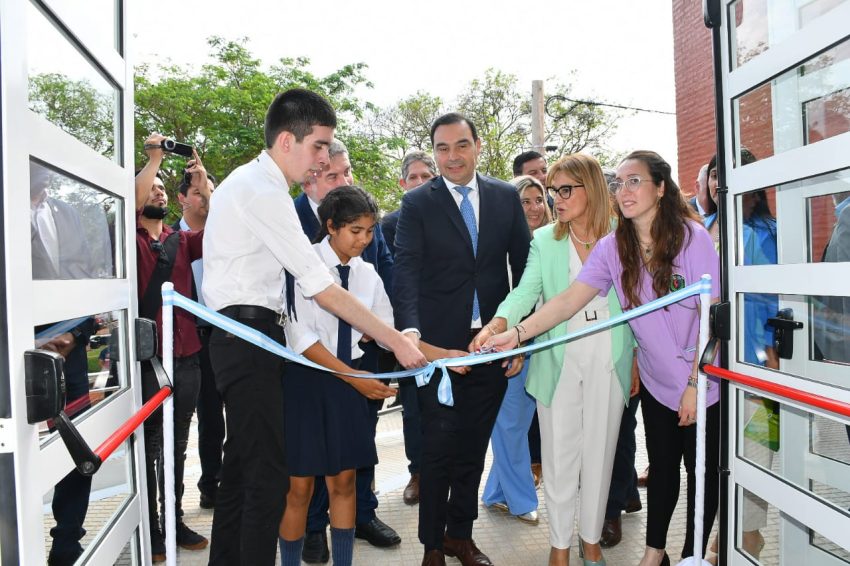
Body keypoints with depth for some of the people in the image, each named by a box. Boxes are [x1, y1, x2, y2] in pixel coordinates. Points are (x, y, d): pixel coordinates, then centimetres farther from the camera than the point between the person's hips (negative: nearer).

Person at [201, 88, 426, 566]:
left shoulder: (253, 183, 16)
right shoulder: (263, 191, -16)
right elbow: (321, 287, -21)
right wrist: (395, 341, -19)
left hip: (244, 337, 11)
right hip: (249, 335, -11)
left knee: (243, 464, 18)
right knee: (269, 474, -7)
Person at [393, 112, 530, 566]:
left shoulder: (506, 197, 5)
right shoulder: (417, 203, -2)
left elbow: (524, 267, 5)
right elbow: (406, 274, -12)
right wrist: (410, 334, -26)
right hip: (440, 343, -3)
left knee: (474, 444, 15)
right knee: (439, 446, 4)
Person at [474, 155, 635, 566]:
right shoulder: (544, 240, 3)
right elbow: (526, 290, -9)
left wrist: (637, 358, 2)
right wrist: (499, 323, -28)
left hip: (609, 361, 0)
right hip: (559, 359, 0)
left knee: (599, 451, 11)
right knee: (559, 454, 7)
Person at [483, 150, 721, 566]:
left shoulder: (692, 237, -16)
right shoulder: (613, 247, -6)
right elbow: (569, 300, -16)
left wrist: (695, 383, -15)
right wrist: (516, 333, -29)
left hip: (702, 380, -3)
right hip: (656, 381, 3)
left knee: (702, 469, 10)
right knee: (661, 465, 17)